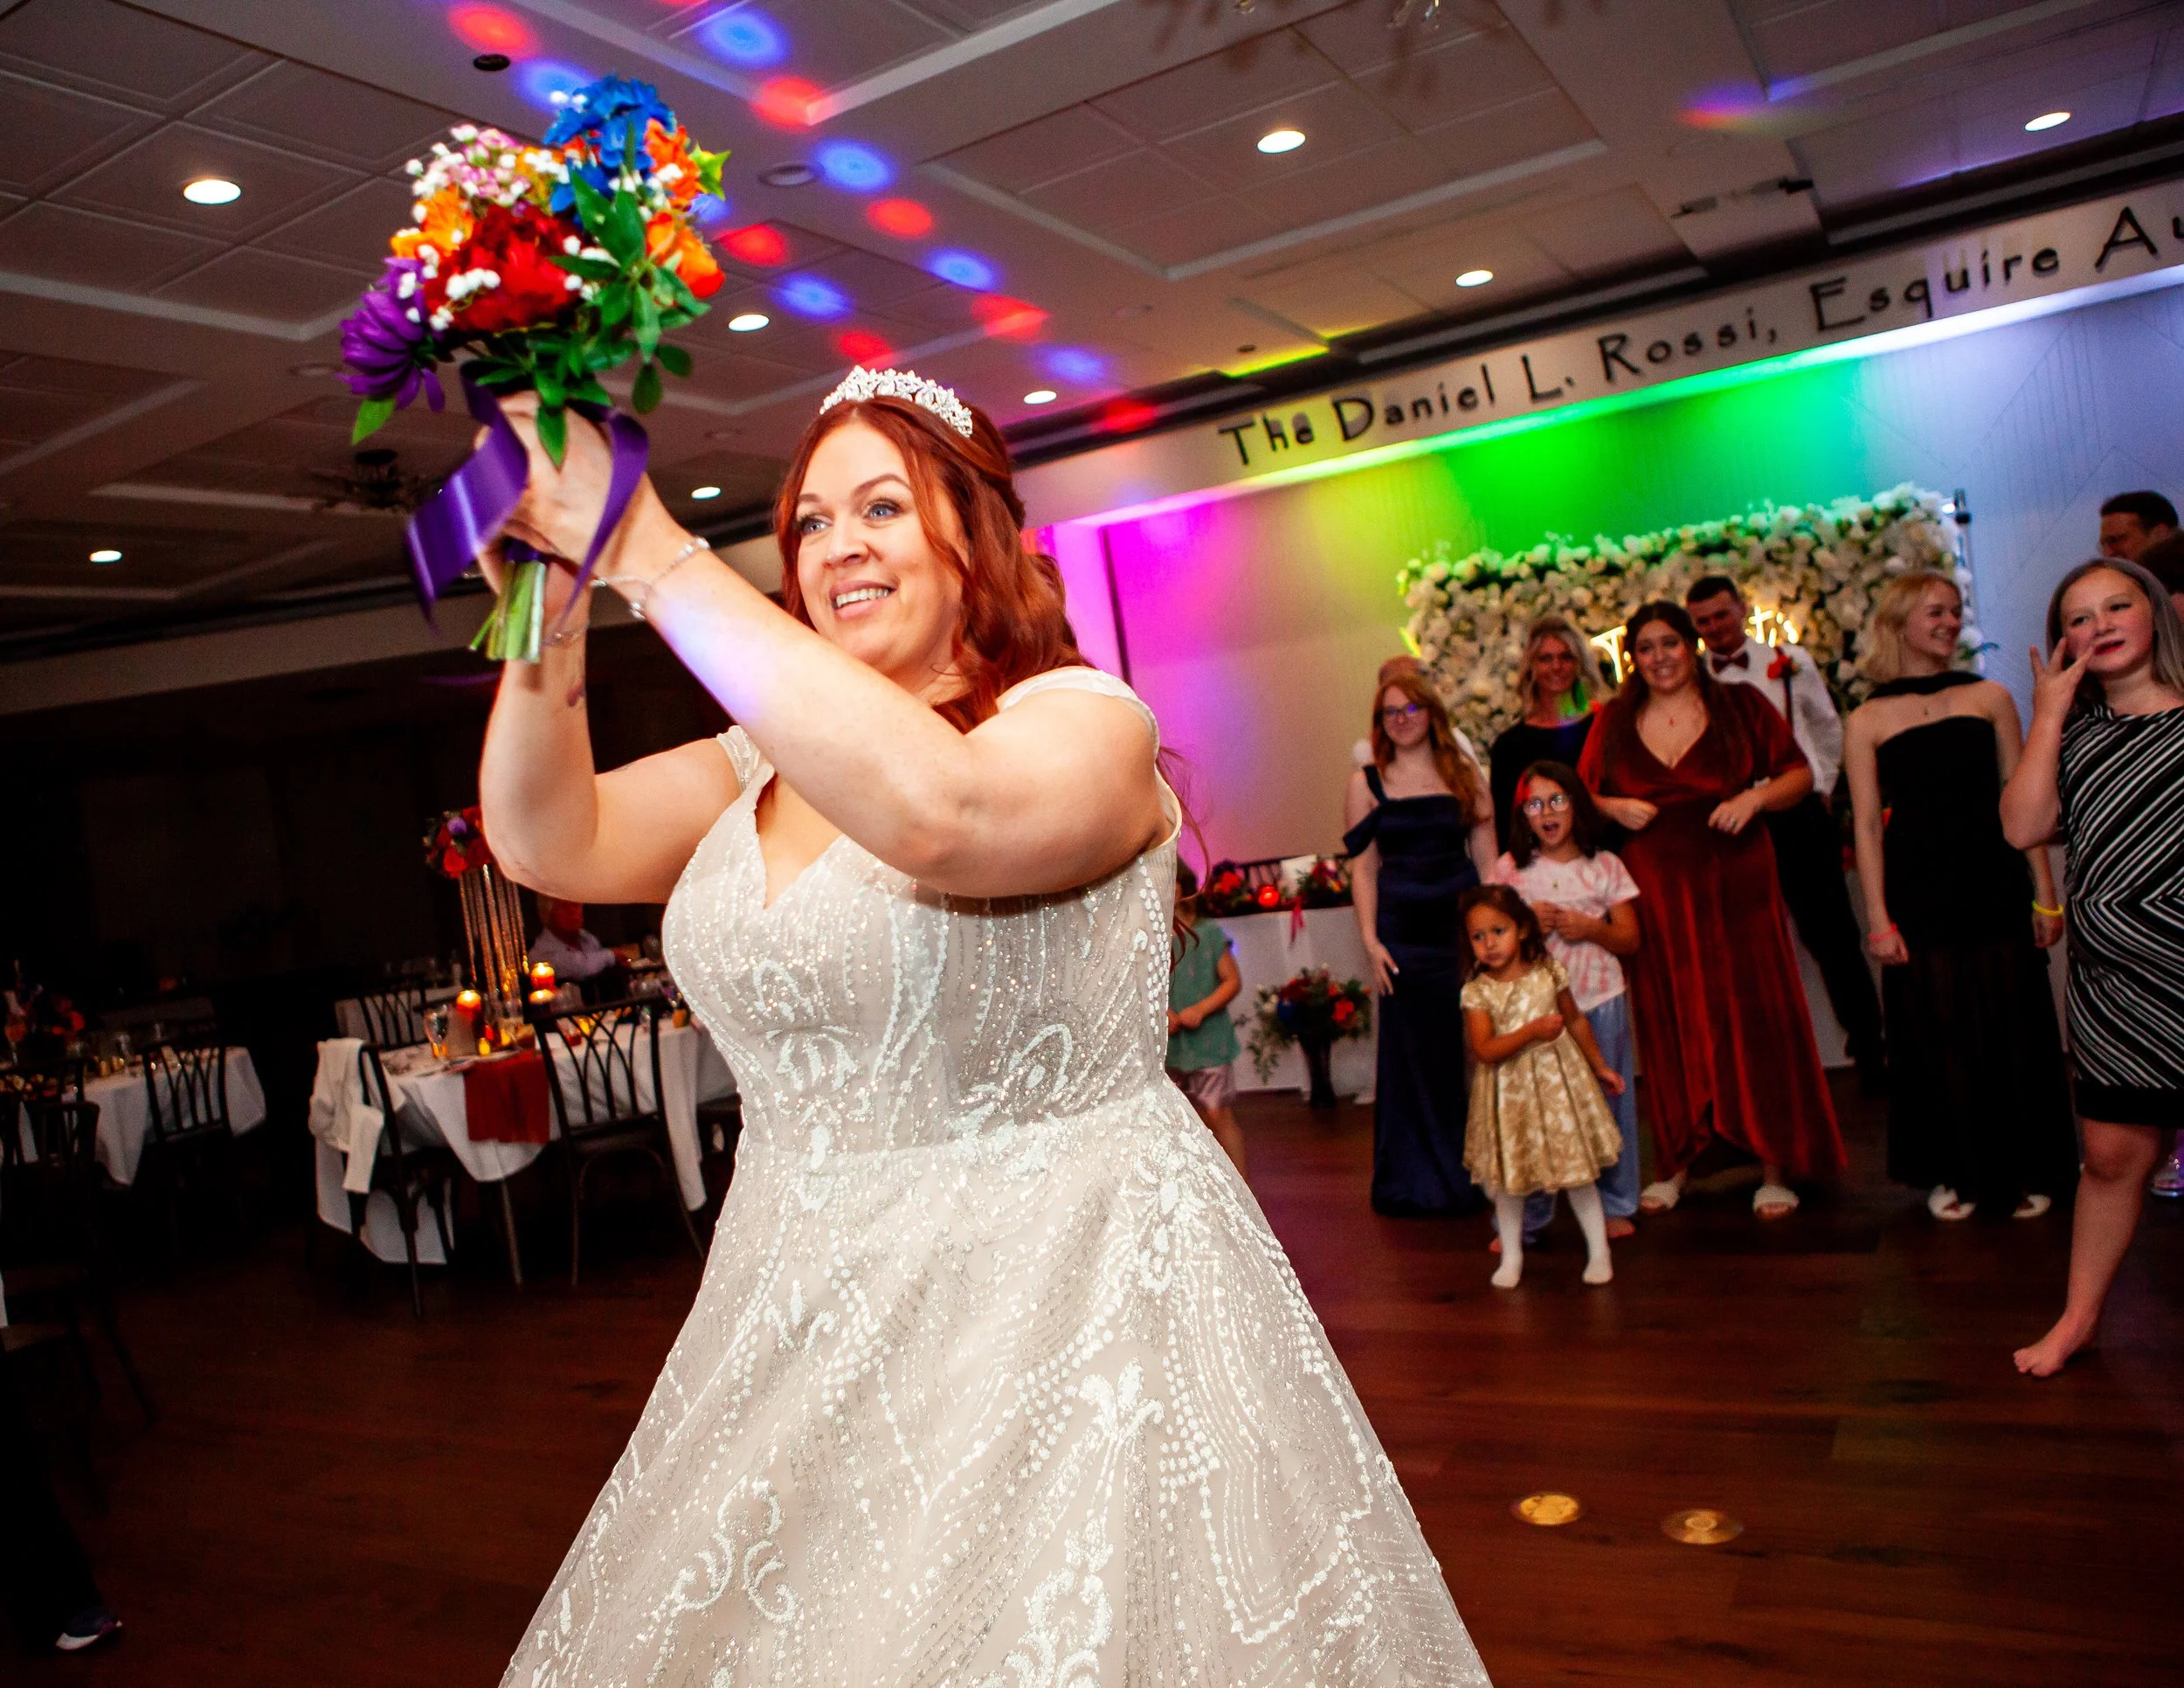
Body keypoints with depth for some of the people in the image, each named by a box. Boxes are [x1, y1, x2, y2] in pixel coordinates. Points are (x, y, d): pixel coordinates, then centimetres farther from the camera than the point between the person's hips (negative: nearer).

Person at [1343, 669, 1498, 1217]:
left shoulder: (1465, 774, 8)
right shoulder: (1367, 783, 4)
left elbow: (1486, 858, 8)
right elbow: (1363, 868, 2)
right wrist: (1370, 941, -5)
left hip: (1463, 922, 1)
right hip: (1403, 930, -1)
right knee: (1413, 1053, 4)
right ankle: (1420, 1179, 16)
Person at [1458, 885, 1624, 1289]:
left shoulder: (1548, 972, -4)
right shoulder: (1476, 992, -11)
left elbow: (1576, 1021, 10)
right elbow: (1484, 1050, -20)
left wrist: (1600, 1067, 17)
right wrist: (1531, 1031, -29)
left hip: (1558, 1081, 1)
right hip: (1508, 1093, -1)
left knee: (1578, 1171, 7)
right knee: (1507, 1179, 9)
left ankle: (1599, 1250, 23)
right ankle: (1512, 1256, 25)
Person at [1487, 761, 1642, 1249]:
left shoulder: (1605, 866, 5)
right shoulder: (1508, 869, 3)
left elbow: (1630, 939, 5)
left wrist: (1590, 928, -12)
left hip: (1600, 1001, 1)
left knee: (1606, 1102, 8)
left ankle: (1615, 1206, 23)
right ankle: (1524, 1216, 8)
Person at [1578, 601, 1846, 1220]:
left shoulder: (1740, 706, 4)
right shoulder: (1615, 722, 8)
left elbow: (1800, 773, 6)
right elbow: (1583, 796, 15)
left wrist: (1756, 797, -12)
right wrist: (1615, 808, -6)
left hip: (1734, 883, -1)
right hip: (1655, 889, 2)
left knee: (1752, 1018, -1)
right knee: (1669, 1024, 6)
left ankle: (1773, 1167, 8)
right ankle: (1677, 1162, 18)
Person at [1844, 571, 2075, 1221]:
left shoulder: (1989, 697, 7)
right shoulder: (1867, 721, 1)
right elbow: (1867, 825, -1)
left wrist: (2045, 892, 1)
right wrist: (1878, 918, -6)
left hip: (1996, 887, 2)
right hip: (1919, 896, -1)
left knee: (2013, 1031, 6)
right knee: (1937, 1035, 4)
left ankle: (2024, 1172, 20)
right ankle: (1952, 1174, 19)